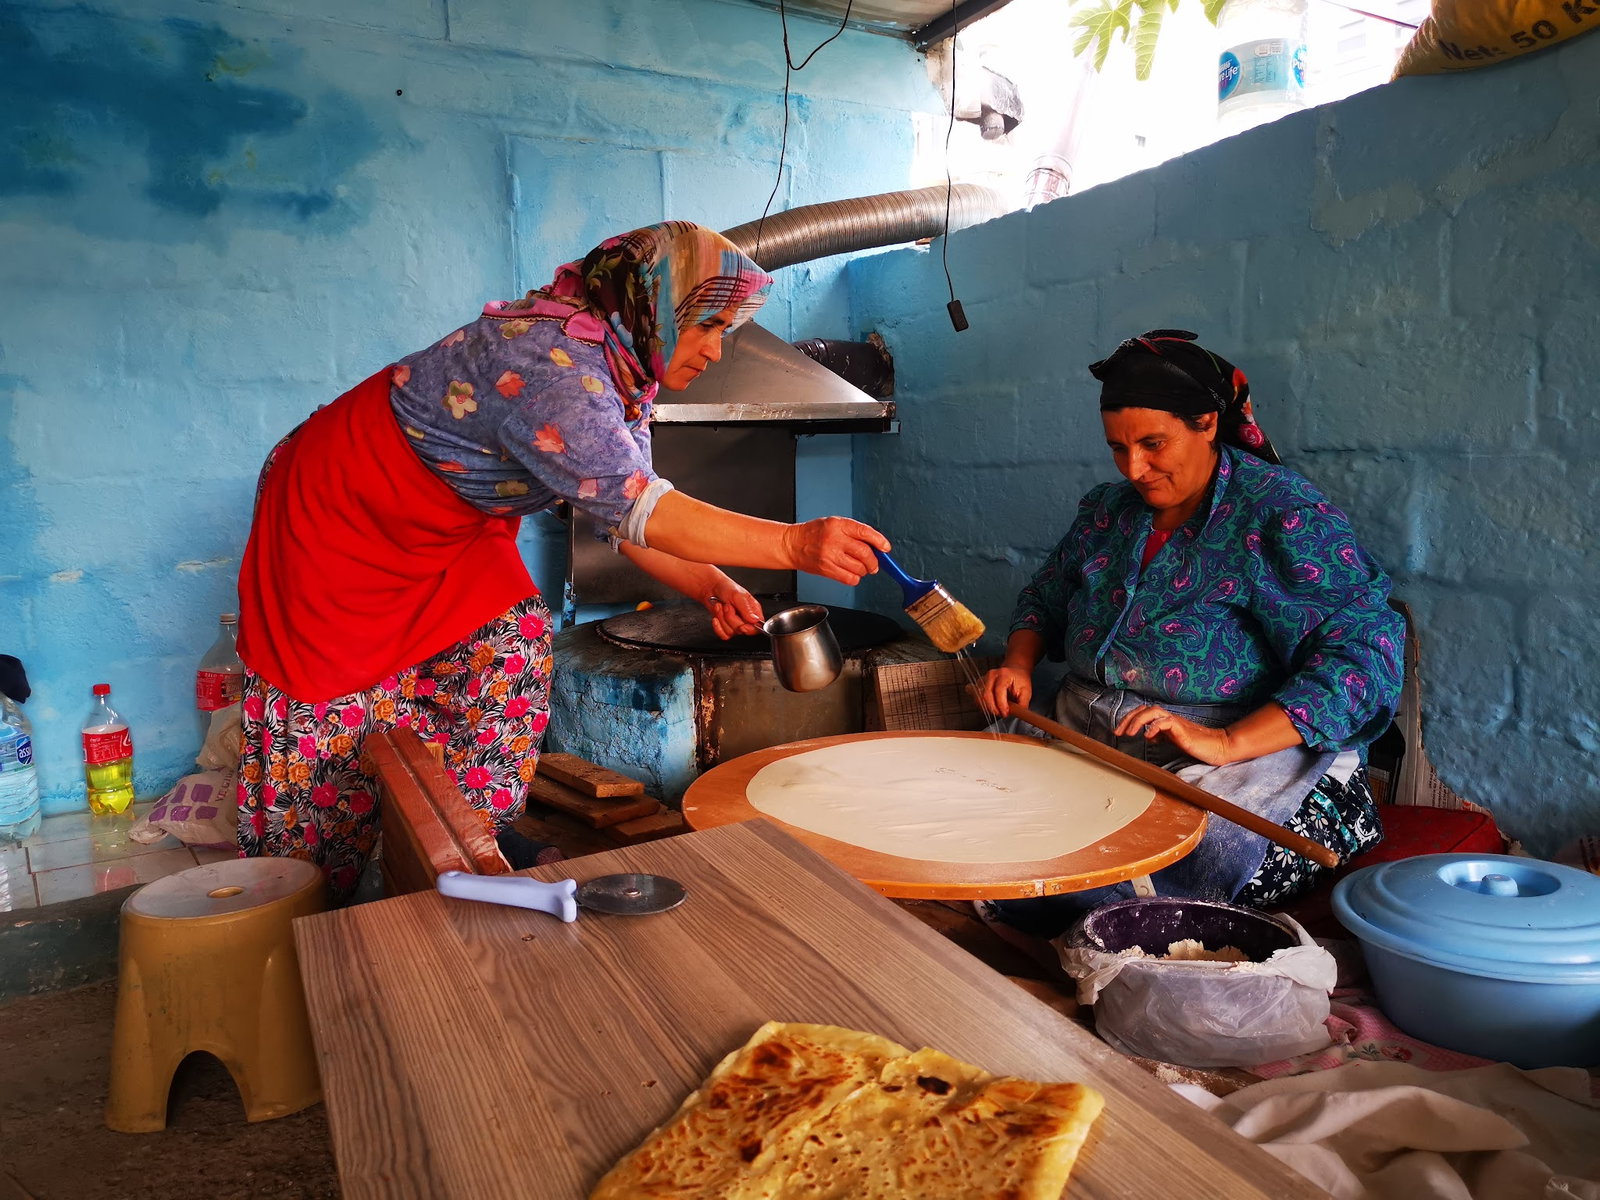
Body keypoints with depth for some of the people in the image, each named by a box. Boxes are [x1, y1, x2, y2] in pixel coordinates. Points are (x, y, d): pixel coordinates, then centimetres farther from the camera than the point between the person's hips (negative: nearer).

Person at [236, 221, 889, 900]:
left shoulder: (620, 370, -5)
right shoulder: (549, 360, -35)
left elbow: (626, 517, -3)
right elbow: (634, 507, -42)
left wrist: (710, 586, -18)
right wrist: (794, 544, -47)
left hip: (446, 539, 8)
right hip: (337, 518, -8)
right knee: (329, 723, 1)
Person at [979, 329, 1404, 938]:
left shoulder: (1284, 515, -10)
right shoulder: (1108, 511, 11)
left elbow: (1365, 655, -19)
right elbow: (1044, 598, 26)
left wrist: (1227, 743, -30)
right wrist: (1018, 666, 3)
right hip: (1087, 740, 7)